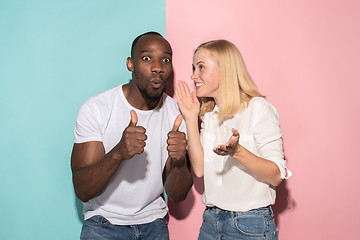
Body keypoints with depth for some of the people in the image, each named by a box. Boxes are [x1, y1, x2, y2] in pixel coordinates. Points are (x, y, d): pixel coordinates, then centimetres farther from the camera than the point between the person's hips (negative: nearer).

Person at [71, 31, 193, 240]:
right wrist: (118, 152, -38)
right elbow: (83, 191, -21)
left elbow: (177, 196, -6)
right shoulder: (95, 109, -16)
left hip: (154, 223, 1)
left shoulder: (177, 114, -7)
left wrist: (179, 162, -28)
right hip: (104, 223, -1)